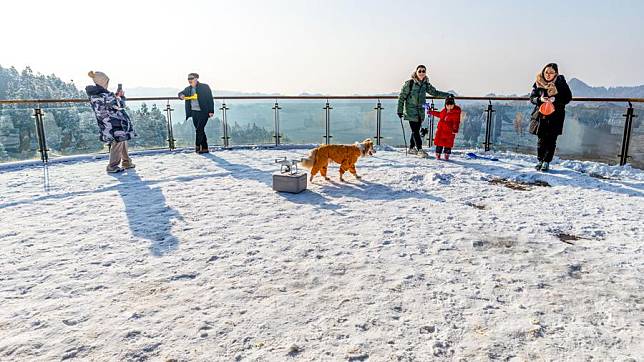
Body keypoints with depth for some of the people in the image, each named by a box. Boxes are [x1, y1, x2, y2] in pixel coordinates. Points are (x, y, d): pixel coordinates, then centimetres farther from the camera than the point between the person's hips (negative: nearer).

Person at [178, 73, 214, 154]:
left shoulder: (205, 87, -3)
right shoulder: (188, 89, 12)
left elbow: (210, 99, -5)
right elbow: (181, 93, 25)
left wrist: (211, 111, -12)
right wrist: (181, 96, -2)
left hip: (203, 112, -6)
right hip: (194, 112, 6)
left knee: (199, 129, -11)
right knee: (200, 130, 8)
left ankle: (197, 146, -2)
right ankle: (205, 148, 15)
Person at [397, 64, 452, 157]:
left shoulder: (426, 84, 7)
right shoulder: (409, 83, -7)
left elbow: (435, 92, 20)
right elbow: (401, 97, -4)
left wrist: (448, 95, 13)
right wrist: (400, 110, -8)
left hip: (421, 111, 5)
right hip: (411, 111, -5)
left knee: (416, 130, 9)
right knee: (415, 130, -8)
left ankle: (412, 148, 22)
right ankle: (419, 149, -5)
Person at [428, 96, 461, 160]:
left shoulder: (456, 113, -10)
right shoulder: (444, 111, 7)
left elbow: (456, 122, -14)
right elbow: (439, 114, 27)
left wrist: (455, 130, -24)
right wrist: (431, 112, 30)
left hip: (449, 131, -5)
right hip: (441, 130, 5)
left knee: (448, 144, 1)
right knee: (439, 142, 9)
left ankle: (447, 155, 12)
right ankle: (438, 154, 20)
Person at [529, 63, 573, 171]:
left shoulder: (561, 83, -4)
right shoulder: (538, 83, 0)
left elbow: (568, 97, -2)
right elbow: (532, 98, 3)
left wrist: (555, 99, -18)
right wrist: (540, 99, -17)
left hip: (555, 116, -1)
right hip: (541, 115, 1)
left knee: (551, 140, 0)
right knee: (541, 139, 5)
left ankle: (547, 162, 9)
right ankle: (540, 160, 22)